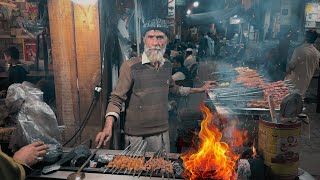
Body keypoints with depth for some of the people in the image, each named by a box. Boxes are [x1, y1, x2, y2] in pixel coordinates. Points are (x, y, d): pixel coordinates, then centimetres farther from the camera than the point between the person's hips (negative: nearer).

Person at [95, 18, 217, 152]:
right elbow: (116, 99, -12)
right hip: (135, 135, -4)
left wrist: (200, 89, 22)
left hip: (162, 132, 5)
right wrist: (108, 127, -26)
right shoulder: (130, 66, -14)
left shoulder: (167, 66, 2)